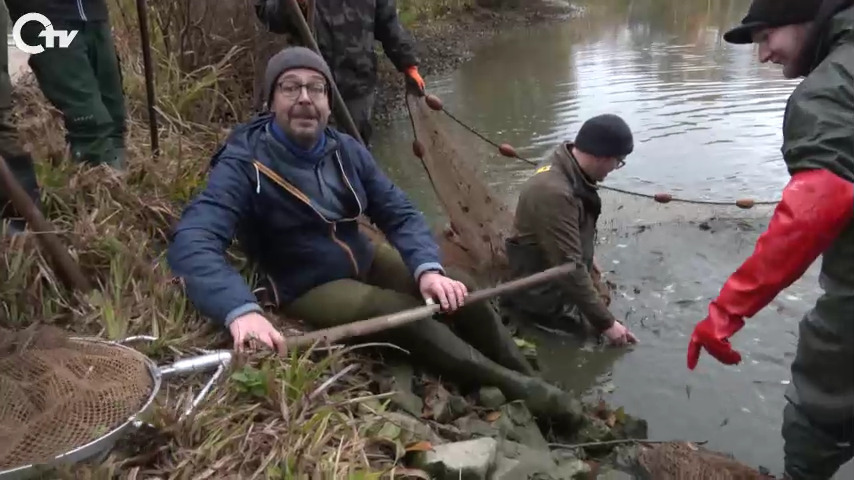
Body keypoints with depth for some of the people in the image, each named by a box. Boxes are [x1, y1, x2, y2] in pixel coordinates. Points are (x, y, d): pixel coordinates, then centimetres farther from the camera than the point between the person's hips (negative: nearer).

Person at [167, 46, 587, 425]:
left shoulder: (347, 151, -4)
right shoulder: (244, 164, -21)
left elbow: (400, 213, -4)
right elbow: (192, 244, -34)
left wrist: (428, 268, -25)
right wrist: (240, 310, -53)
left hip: (365, 260, 6)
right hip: (308, 289, -5)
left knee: (460, 293, -7)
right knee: (407, 315, -27)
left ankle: (529, 380, 11)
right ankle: (509, 386, -10)